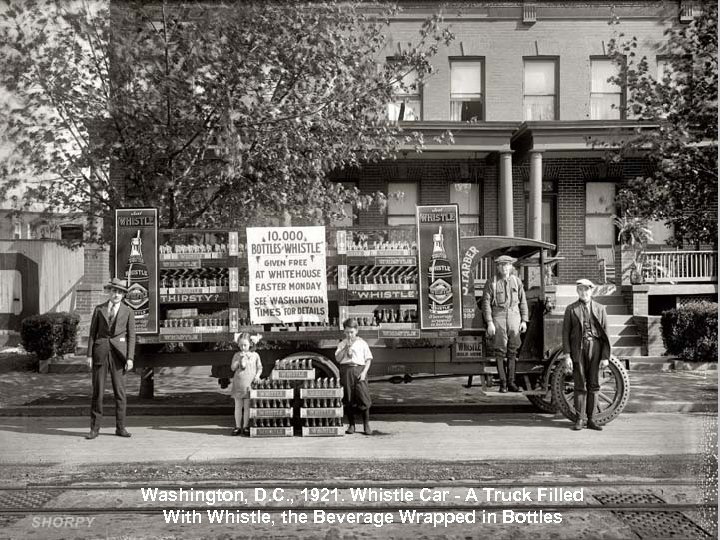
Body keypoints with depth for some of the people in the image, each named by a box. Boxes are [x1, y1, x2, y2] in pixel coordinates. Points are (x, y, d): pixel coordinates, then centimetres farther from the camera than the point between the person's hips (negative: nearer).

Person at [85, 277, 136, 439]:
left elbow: (131, 337, 2)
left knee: (120, 391, 0)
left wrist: (130, 358, -8)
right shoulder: (99, 309, 8)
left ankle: (120, 427, 8)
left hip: (118, 353, 0)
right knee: (97, 391, 1)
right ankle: (95, 428, 7)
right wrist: (89, 355, -1)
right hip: (101, 352, 1)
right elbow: (92, 333, 7)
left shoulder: (128, 312, 5)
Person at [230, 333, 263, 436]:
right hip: (238, 384, 1)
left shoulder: (255, 355, 3)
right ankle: (238, 426, 13)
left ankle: (246, 426, 11)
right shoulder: (237, 355, 5)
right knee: (238, 406, 6)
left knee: (247, 407, 2)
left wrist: (257, 375, -10)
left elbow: (259, 368, 8)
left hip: (249, 384, -1)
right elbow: (233, 368, -2)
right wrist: (239, 359, -13)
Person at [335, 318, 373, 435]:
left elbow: (368, 359, 5)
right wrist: (346, 348, -8)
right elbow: (338, 359, 0)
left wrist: (364, 372, -7)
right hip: (346, 370, 2)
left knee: (363, 397, -7)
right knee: (348, 399, 3)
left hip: (359, 369, -2)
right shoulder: (342, 344, 11)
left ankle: (366, 425, 2)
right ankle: (351, 425, 14)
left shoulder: (362, 343, 7)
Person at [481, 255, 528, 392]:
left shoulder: (516, 281, 9)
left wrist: (524, 320, 6)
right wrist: (489, 323, -10)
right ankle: (503, 383, 4)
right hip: (498, 317, -3)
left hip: (514, 316, 3)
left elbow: (523, 302, 12)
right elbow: (486, 303, -3)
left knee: (513, 351, 5)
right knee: (500, 351, -2)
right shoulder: (491, 283, 0)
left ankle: (511, 382, 12)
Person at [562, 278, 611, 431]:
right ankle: (580, 419, 6)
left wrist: (606, 356, -2)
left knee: (593, 385, 4)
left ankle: (591, 419, 12)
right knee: (580, 385, 0)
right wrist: (567, 355, -6)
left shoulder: (600, 309, 8)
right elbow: (566, 333, 3)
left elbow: (605, 334, 5)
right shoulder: (571, 309, 6)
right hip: (578, 349, -1)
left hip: (595, 348, 1)